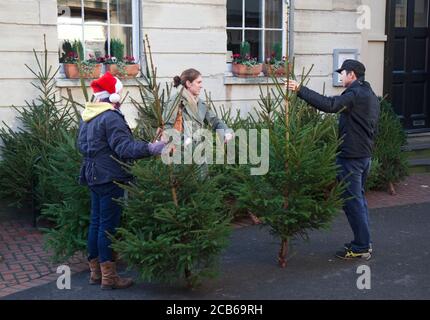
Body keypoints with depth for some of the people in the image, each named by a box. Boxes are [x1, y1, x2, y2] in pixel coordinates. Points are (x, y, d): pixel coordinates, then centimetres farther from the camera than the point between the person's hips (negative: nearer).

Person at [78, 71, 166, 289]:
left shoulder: (87, 117, 13)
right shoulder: (111, 118, -18)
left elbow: (82, 144, 24)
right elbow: (124, 146, -28)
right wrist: (149, 149, -36)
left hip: (94, 176, 10)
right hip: (110, 178, -10)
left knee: (96, 222, 14)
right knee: (109, 225, -4)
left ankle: (96, 271, 23)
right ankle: (109, 277, 2)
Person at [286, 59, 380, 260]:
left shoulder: (355, 94, -17)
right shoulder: (371, 95, 16)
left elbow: (330, 105, -33)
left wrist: (300, 90, -33)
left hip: (351, 156, -10)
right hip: (365, 154, 10)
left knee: (352, 200, -3)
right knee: (359, 198, 17)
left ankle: (361, 247, 2)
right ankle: (364, 243, 24)